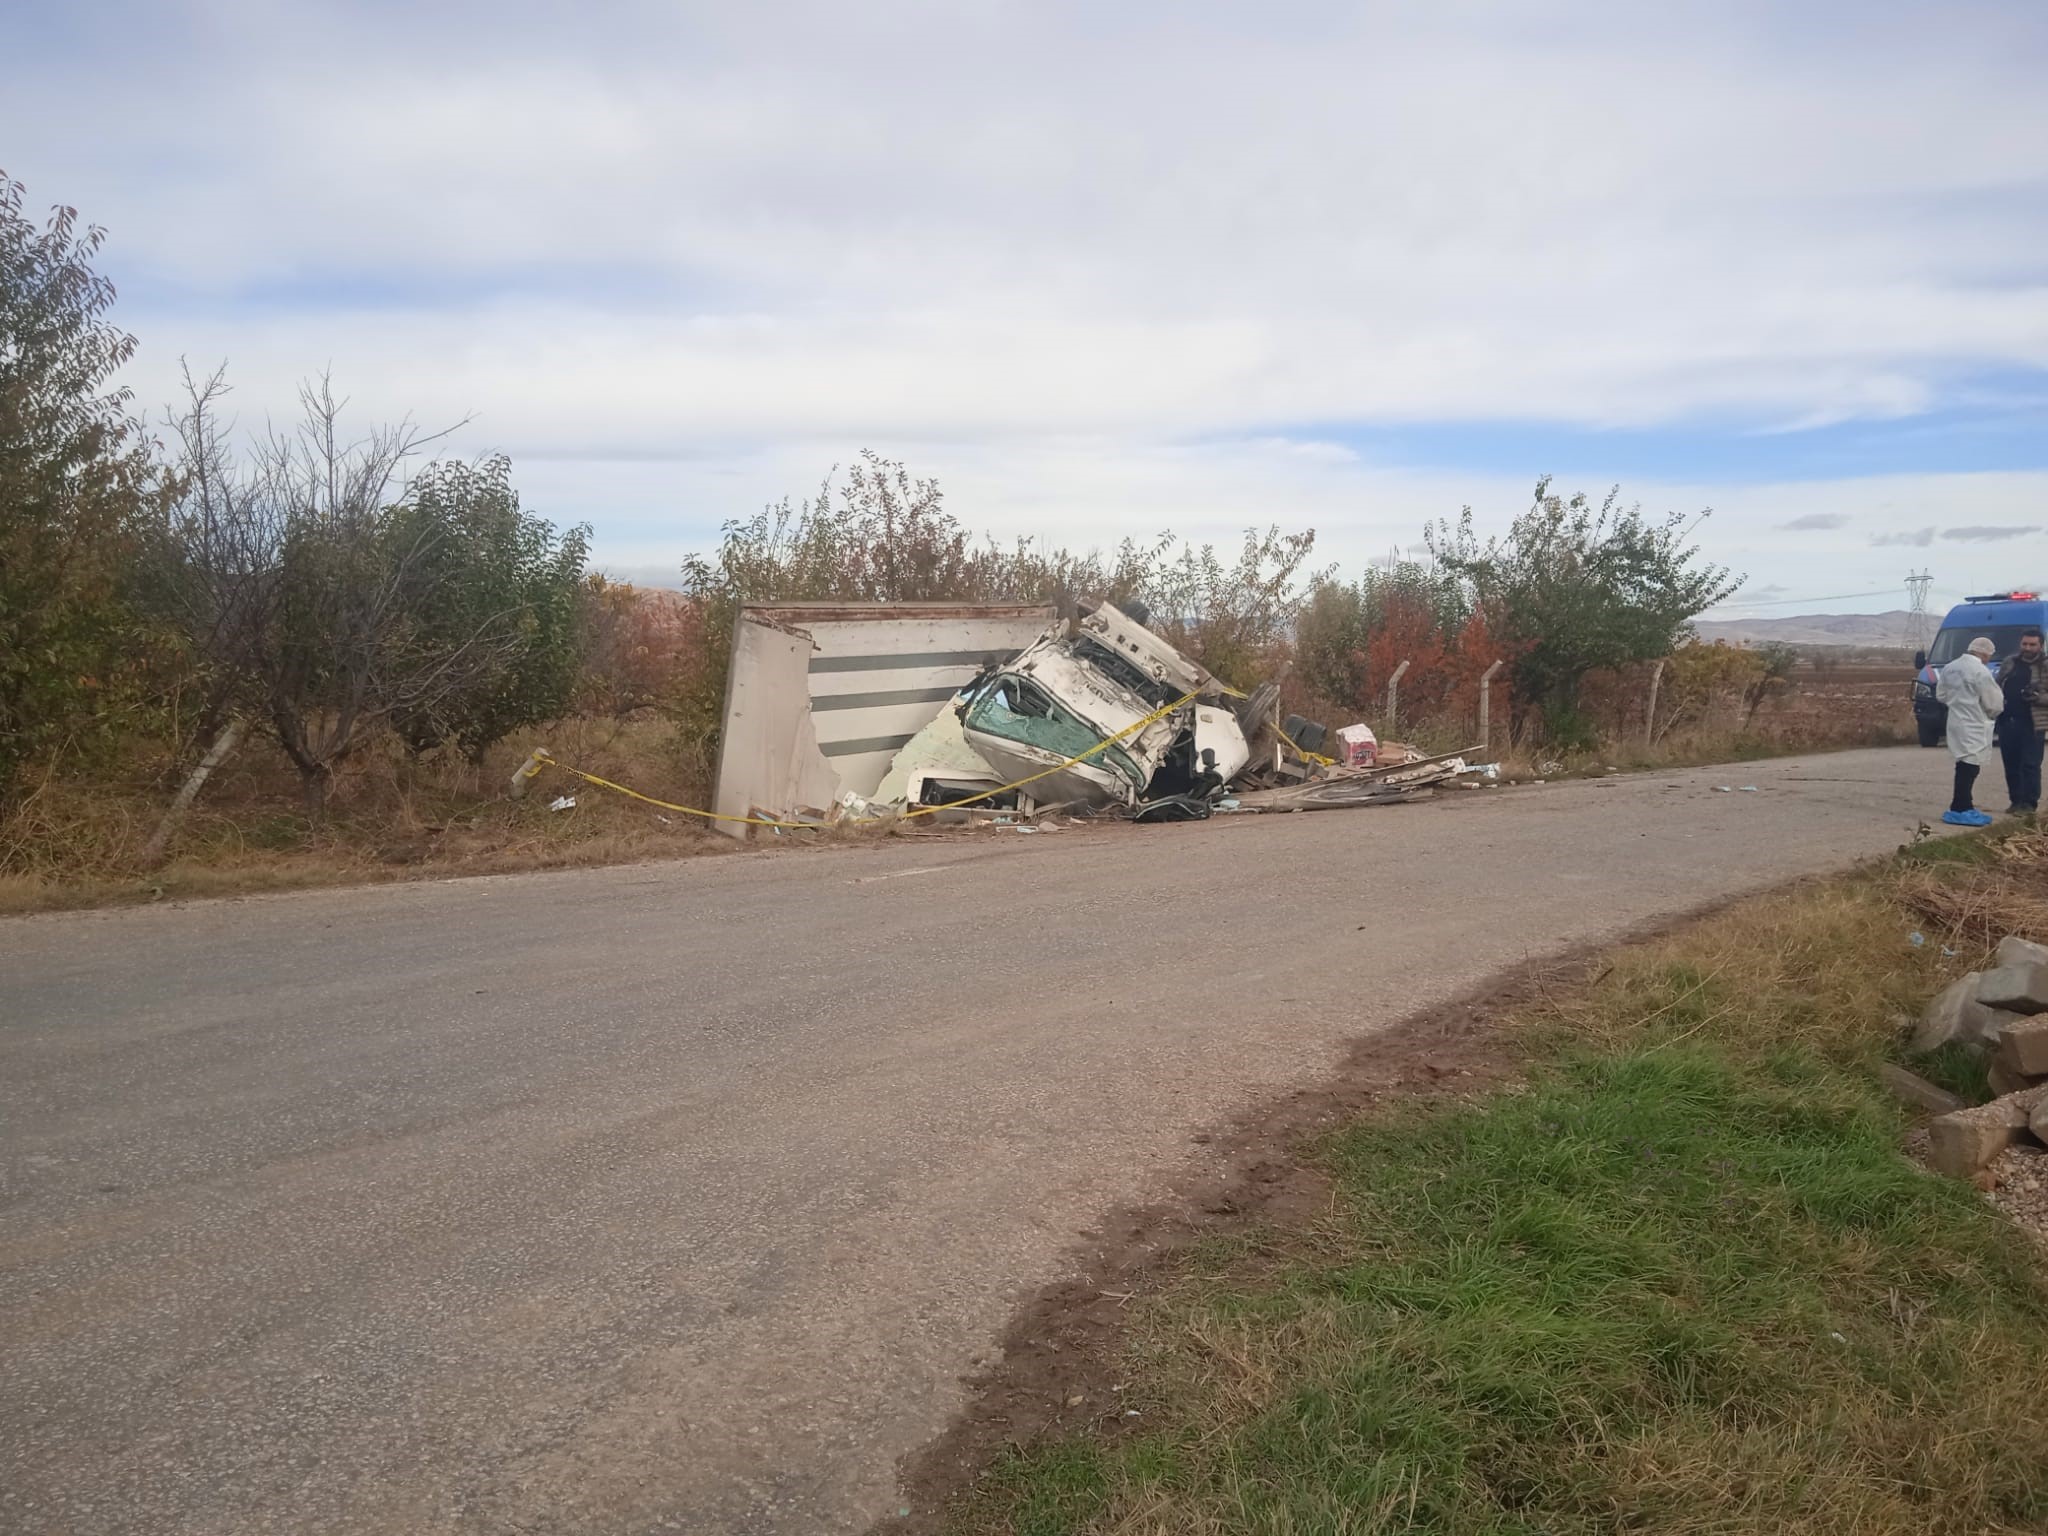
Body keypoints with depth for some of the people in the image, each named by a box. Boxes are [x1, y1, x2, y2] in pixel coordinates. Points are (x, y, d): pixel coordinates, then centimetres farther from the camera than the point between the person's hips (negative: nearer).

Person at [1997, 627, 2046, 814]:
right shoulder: (2008, 663, 12)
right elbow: (1997, 687, 20)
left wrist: (2037, 697, -20)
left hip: (2031, 724, -5)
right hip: (2007, 721, 5)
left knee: (2030, 765, -5)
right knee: (2011, 764, 9)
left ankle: (2029, 803, -1)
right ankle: (2016, 801, 18)